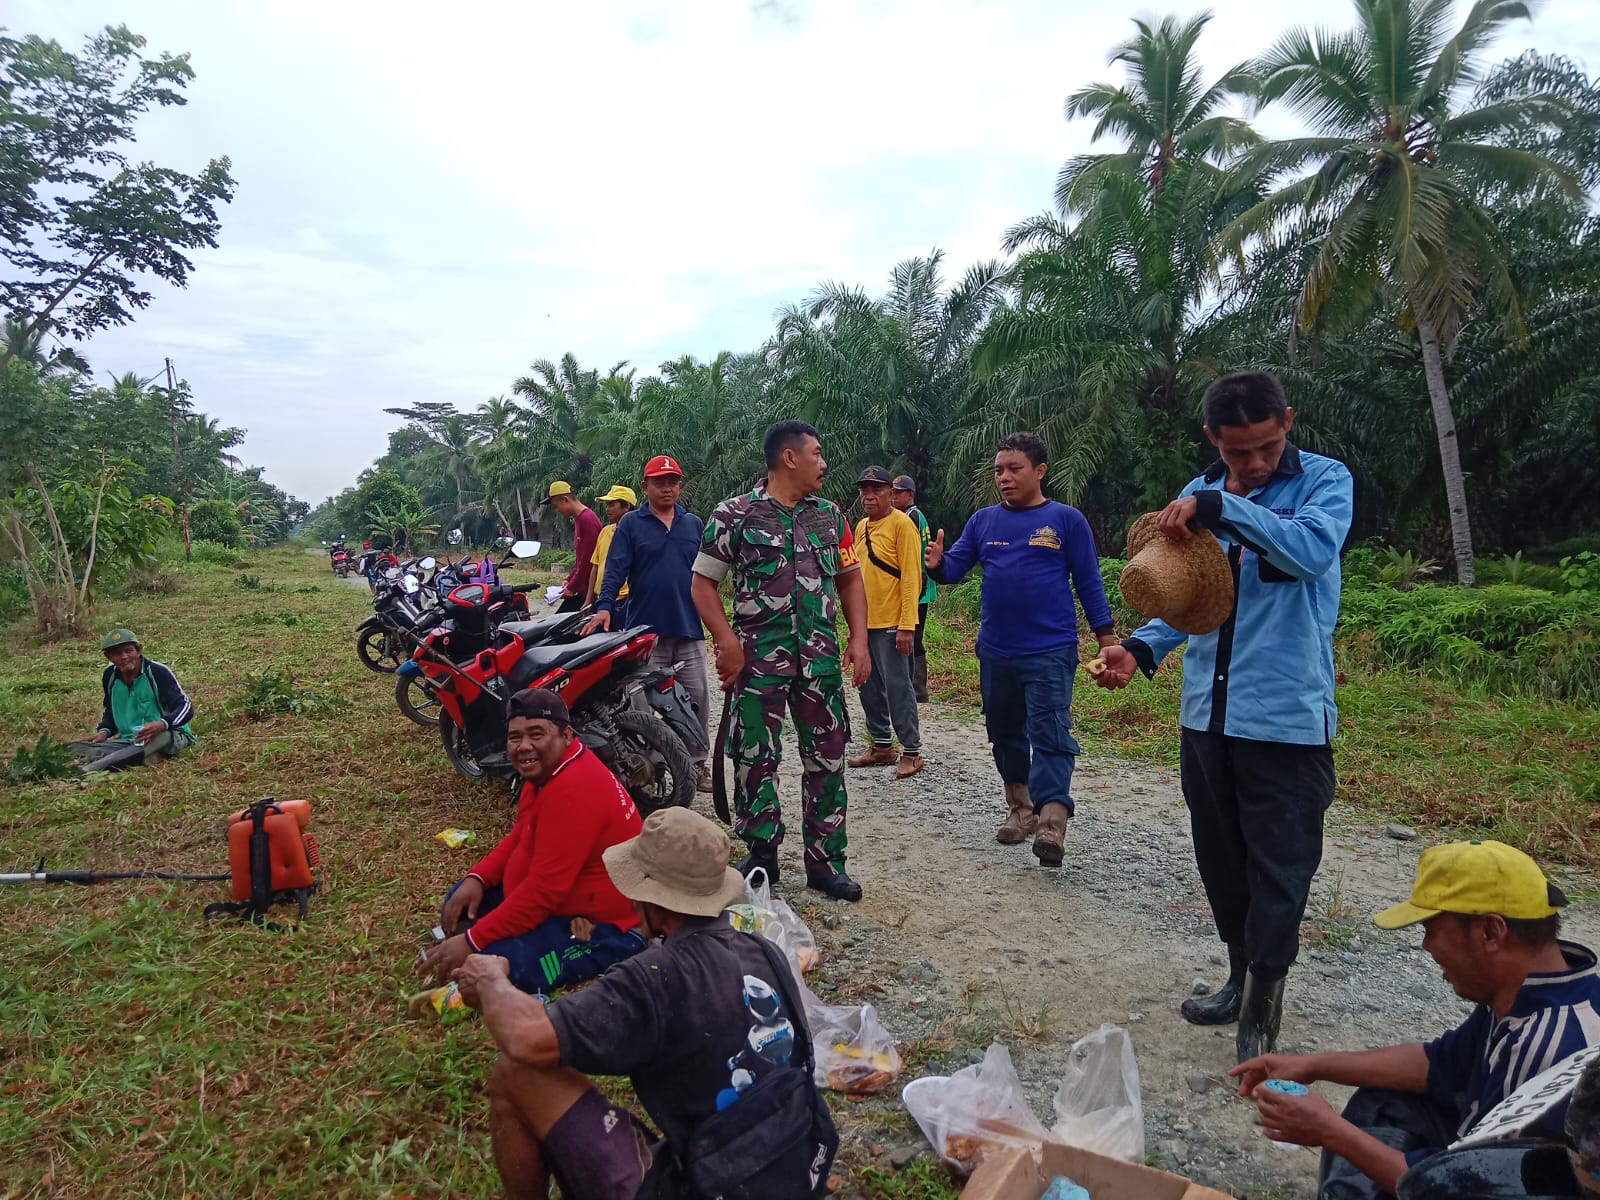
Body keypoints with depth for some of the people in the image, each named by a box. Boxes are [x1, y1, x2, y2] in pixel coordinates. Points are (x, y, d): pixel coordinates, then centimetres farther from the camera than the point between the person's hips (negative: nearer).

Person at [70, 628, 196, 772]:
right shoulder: (110, 675, 5)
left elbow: (186, 707, -16)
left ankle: (86, 771, -47)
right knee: (77, 748, -15)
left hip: (168, 735, -6)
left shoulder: (158, 671, -13)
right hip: (128, 741, 6)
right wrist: (105, 731, 2)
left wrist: (162, 724, -35)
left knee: (164, 736, -41)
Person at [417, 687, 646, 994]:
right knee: (461, 906, 13)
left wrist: (472, 941, -24)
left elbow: (543, 890, -30)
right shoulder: (548, 769, 2)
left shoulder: (574, 791, -31)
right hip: (562, 898, 10)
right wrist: (477, 878, -1)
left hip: (601, 926, -10)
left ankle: (614, 953, -7)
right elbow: (521, 837, 16)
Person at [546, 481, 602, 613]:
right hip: (580, 586, 9)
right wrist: (569, 579, 17)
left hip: (587, 588, -9)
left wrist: (572, 587, -13)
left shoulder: (587, 519, -16)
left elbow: (588, 559, -19)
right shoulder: (578, 519, 16)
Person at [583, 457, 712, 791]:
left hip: (689, 628, 3)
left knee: (697, 698, 5)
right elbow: (616, 569, -6)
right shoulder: (630, 524, 3)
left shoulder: (694, 524, 12)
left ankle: (697, 763, 16)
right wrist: (604, 606, -20)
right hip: (647, 629, -3)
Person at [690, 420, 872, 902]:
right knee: (756, 759, 3)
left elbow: (849, 578, 17)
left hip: (821, 658, 4)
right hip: (758, 658, -3)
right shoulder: (735, 515, -2)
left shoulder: (830, 515, 11)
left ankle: (825, 860, 17)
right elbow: (703, 581, -1)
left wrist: (859, 639, 5)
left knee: (827, 758, 6)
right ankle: (761, 856, 20)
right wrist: (726, 640, -14)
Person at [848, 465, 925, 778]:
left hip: (890, 624, -8)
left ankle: (911, 751, 7)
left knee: (897, 687, -4)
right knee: (869, 687, 13)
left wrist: (907, 625, -20)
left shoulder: (901, 524, -10)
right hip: (865, 622, 8)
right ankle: (882, 745, 26)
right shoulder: (861, 527, 14)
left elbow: (911, 577, -15)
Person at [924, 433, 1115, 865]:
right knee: (1004, 730, 14)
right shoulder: (983, 520, 7)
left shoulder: (1066, 520, -3)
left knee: (1050, 732, -9)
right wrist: (937, 563, -21)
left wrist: (1105, 638, -4)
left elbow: (1089, 583, -1)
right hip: (994, 651, 5)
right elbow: (955, 567, 2)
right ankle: (1020, 808, 28)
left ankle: (1051, 822, -11)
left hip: (1050, 651, -5)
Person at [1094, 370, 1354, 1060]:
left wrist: (1222, 508, -30)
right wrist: (1143, 648, -6)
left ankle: (1261, 1016, 19)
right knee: (1220, 861, 17)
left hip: (1287, 716, -5)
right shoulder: (1199, 493, 8)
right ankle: (1240, 980, 38)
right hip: (1207, 712, 5)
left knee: (1278, 871, 2)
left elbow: (1316, 550, -25)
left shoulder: (1324, 480, -4)